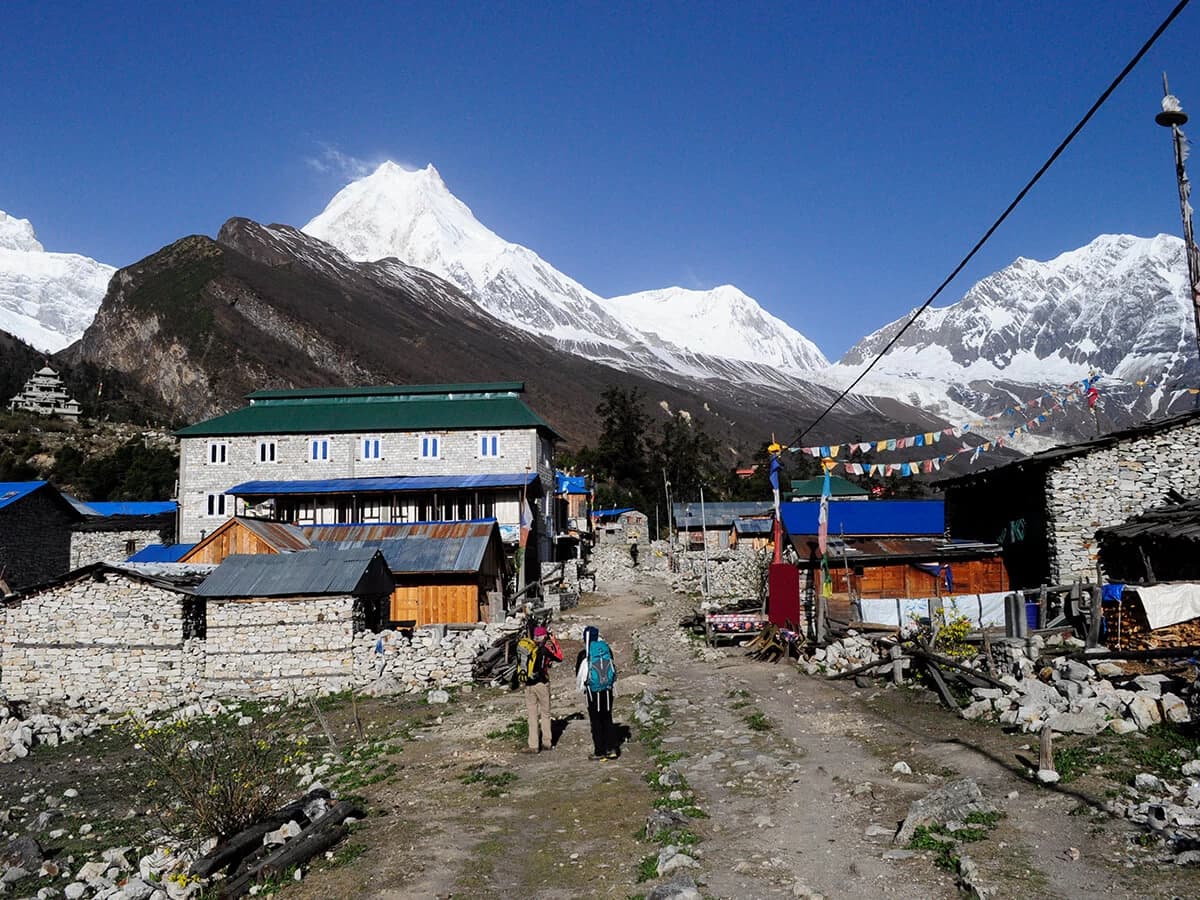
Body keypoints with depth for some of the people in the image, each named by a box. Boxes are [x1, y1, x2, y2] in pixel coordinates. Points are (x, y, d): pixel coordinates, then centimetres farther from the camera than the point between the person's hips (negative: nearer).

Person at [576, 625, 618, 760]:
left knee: (596, 721, 6)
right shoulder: (607, 650, -1)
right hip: (608, 690, 4)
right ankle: (611, 748, 12)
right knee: (607, 719, 15)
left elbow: (579, 674, -3)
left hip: (593, 690, -4)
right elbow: (613, 669, 10)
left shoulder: (584, 654, -13)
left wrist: (581, 687, 15)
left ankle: (599, 751, 10)